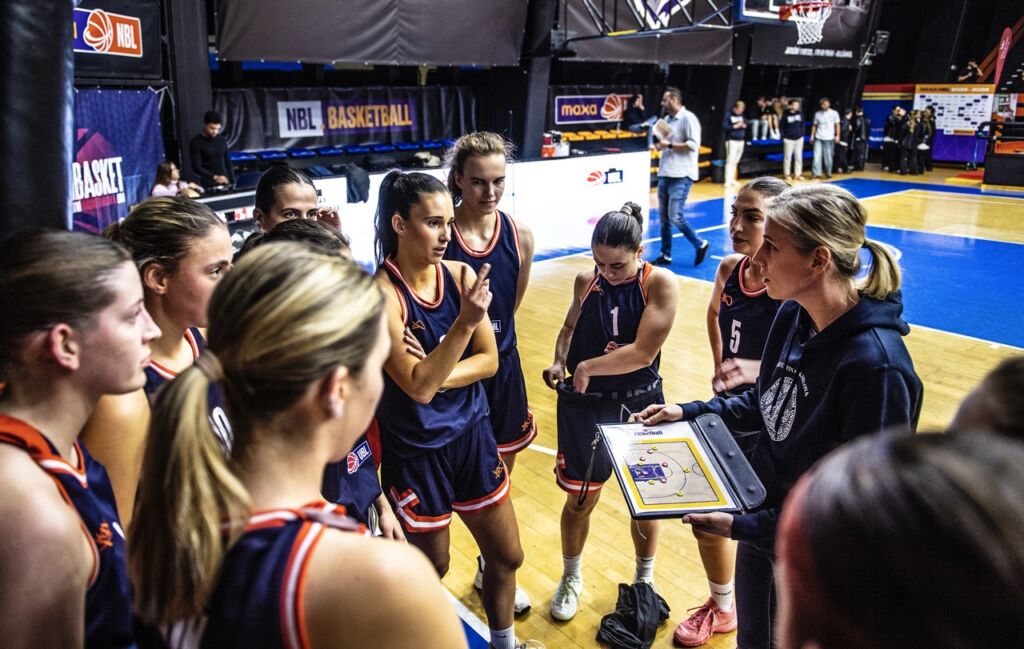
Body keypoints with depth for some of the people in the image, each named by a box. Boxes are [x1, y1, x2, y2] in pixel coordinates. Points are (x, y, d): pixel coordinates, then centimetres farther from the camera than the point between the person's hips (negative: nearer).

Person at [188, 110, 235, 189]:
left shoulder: (222, 140, 9)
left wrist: (233, 183, 8)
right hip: (209, 186, -4)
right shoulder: (196, 143, -5)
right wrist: (214, 177, -27)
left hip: (225, 184, 5)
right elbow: (196, 167, -13)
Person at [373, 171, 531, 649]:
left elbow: (488, 361, -3)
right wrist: (466, 321, -34)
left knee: (507, 555, 19)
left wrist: (437, 375, -19)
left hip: (471, 434, 5)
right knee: (431, 568, 17)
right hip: (415, 451, -5)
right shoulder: (382, 293, -21)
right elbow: (418, 387, -26)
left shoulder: (461, 275, -6)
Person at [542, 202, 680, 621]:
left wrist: (587, 367, -16)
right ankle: (571, 578, 40)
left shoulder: (660, 284, -15)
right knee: (579, 500, 14)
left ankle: (644, 579, 43)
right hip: (585, 406, 2)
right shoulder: (586, 281, -4)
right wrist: (560, 361, -8)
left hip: (640, 405, -2)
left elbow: (643, 352, -21)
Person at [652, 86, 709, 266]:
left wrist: (669, 145, -16)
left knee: (675, 217, -12)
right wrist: (660, 144, 3)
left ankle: (700, 245, 8)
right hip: (664, 174, 8)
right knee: (663, 217, 8)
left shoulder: (688, 118, -9)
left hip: (681, 176, -8)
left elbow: (693, 145, -17)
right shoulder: (667, 119, 16)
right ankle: (666, 255, 17)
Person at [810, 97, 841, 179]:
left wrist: (837, 135, -3)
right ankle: (816, 173, -3)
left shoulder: (834, 113, 2)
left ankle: (828, 173, 15)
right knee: (817, 156, -5)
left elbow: (837, 125, 4)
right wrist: (812, 136, 7)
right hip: (818, 138, 1)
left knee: (828, 157, 2)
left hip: (829, 138, -1)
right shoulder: (817, 114, 6)